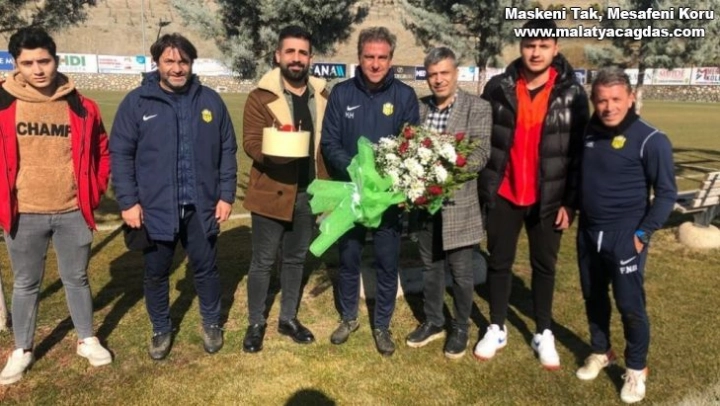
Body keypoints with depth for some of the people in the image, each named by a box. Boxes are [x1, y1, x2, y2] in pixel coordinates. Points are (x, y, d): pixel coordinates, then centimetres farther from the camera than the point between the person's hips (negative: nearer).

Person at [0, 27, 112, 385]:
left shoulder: (81, 107, -4)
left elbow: (102, 152, 8)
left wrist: (93, 193, 3)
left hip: (73, 213, 0)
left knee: (77, 278, 15)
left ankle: (87, 340, 33)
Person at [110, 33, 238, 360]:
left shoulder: (210, 101, 2)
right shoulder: (136, 102, -3)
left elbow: (228, 151, 5)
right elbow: (120, 154, -2)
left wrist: (226, 195, 0)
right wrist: (128, 201, -8)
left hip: (202, 206, 1)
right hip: (155, 208, 0)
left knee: (206, 268, 14)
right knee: (156, 274, 14)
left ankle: (211, 323, 37)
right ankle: (161, 330, 36)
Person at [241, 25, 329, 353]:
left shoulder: (322, 96, 7)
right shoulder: (261, 96, -7)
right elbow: (250, 141, -13)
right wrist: (274, 150, -34)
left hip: (308, 193, 4)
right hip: (271, 191, -4)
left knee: (296, 259, 16)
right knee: (263, 261, 7)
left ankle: (288, 318, 33)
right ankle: (256, 323, 25)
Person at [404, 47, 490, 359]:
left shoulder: (478, 108, -6)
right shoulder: (419, 107, 7)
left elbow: (481, 153, -14)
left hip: (458, 203, -4)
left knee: (461, 271, 7)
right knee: (430, 266, 17)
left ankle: (460, 328, 27)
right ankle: (433, 322, 35)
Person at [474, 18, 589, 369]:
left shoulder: (572, 94, -5)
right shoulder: (498, 88, -2)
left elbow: (579, 151, -3)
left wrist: (570, 201, -6)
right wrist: (482, 186, -1)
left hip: (548, 198, -1)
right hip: (503, 195, 1)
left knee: (544, 266, 12)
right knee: (499, 263, 11)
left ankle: (543, 333, 29)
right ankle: (497, 328, 28)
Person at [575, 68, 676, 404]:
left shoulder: (650, 140, -14)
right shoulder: (589, 133, 2)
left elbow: (666, 193, -10)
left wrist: (643, 233, -13)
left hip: (625, 237, -5)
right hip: (588, 233, 6)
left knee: (630, 305, 2)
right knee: (593, 297, 16)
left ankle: (636, 369, 23)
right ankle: (600, 352, 37)